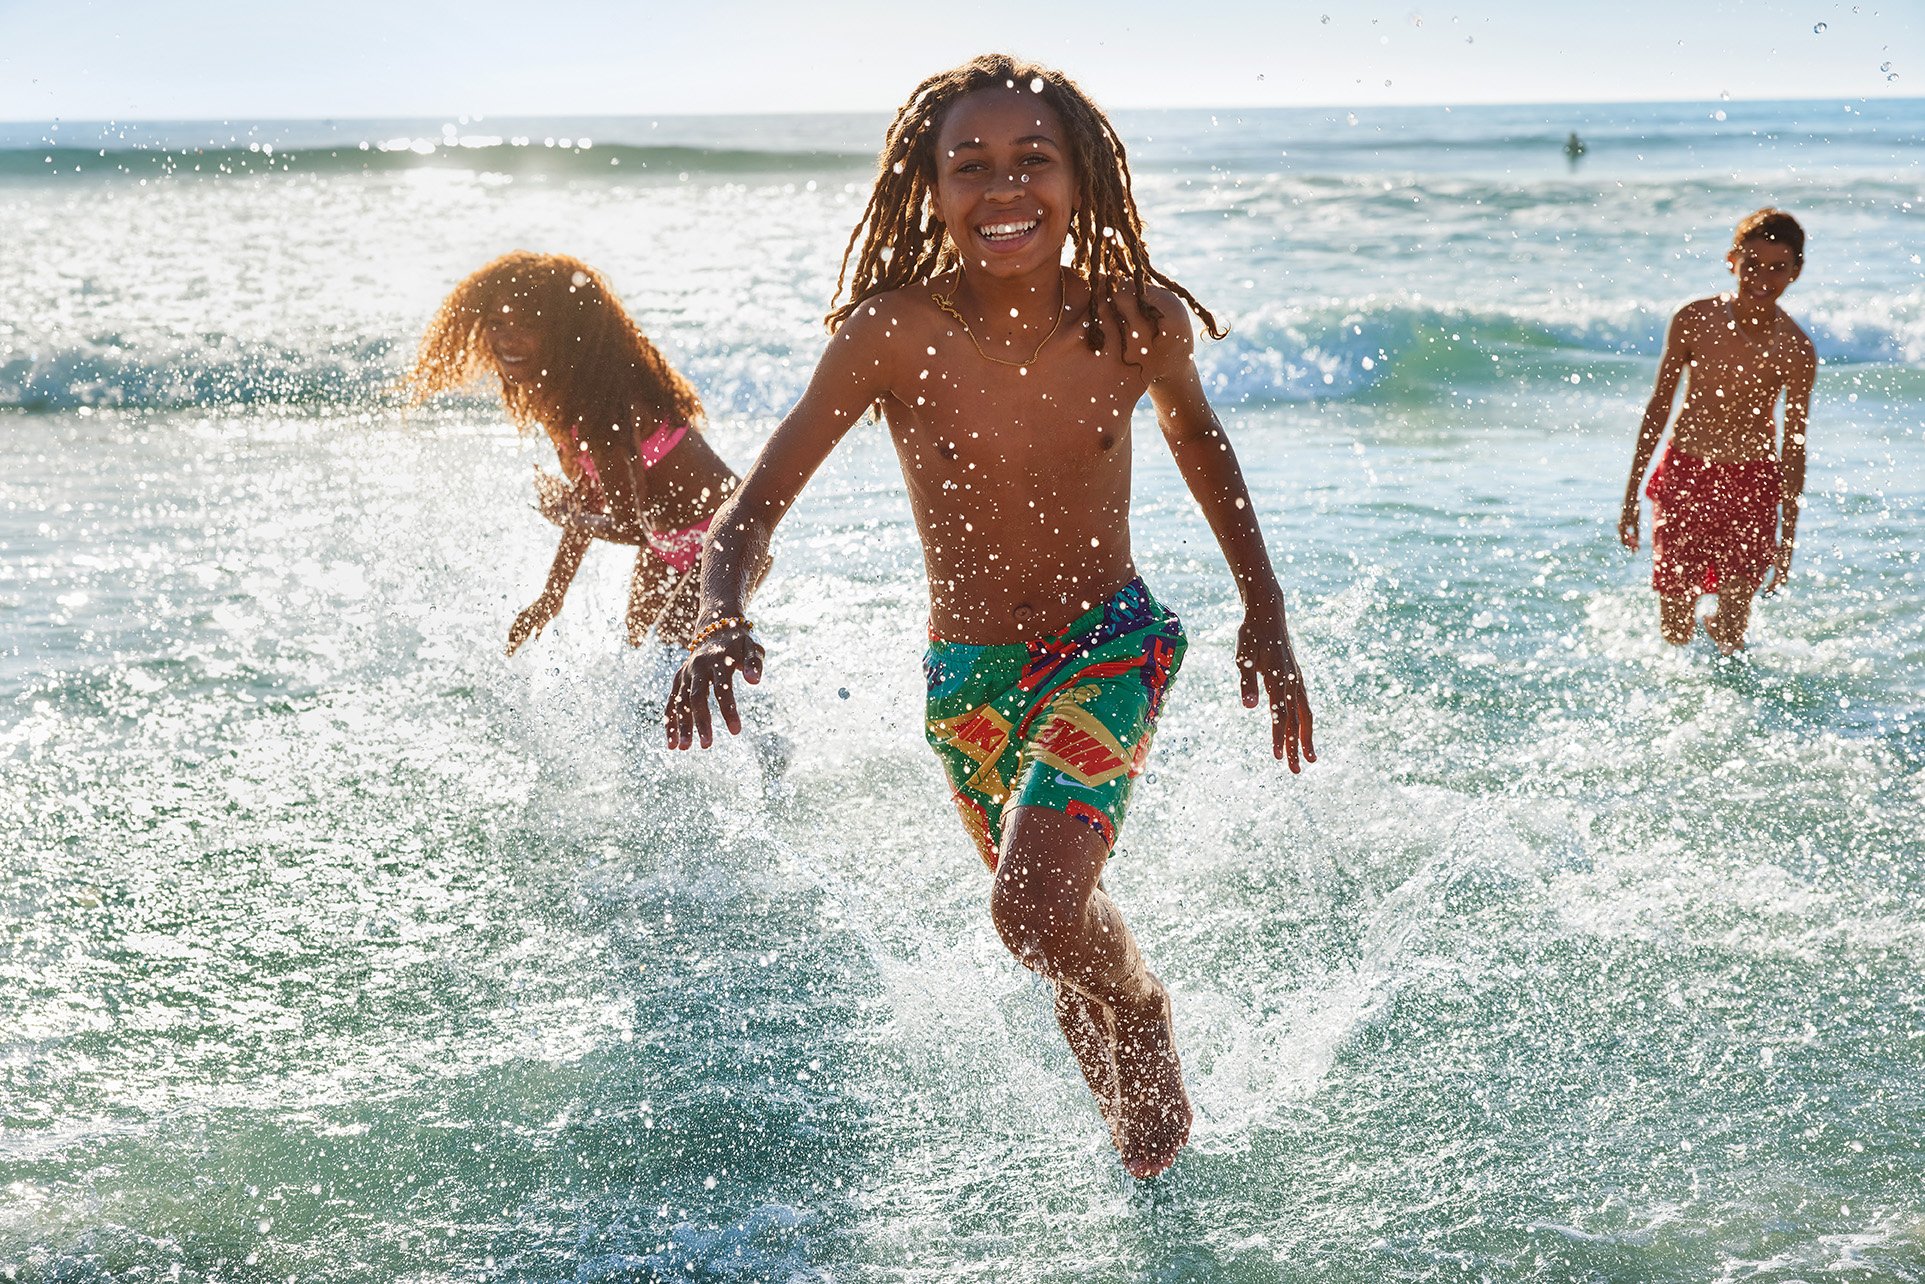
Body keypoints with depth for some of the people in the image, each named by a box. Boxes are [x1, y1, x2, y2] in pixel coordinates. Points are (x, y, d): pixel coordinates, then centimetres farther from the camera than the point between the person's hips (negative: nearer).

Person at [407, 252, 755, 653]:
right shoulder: (556, 391, -4)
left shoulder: (604, 398, -32)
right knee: (636, 642, 25)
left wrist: (560, 515, -12)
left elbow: (629, 528, -32)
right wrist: (550, 599, 8)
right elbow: (588, 501, 7)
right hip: (668, 543, 10)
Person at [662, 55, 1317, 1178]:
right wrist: (722, 618, -34)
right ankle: (1121, 1089, 52)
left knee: (1038, 910, -25)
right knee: (1058, 932, 19)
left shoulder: (1139, 319, -16)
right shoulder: (896, 334, -20)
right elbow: (755, 505, -13)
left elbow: (1197, 435, 7)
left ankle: (1144, 1012, 11)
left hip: (1112, 646, -1)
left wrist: (1267, 615, 6)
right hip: (970, 676, 2)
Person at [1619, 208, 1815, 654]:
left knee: (1731, 633, 0)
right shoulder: (1694, 320, -10)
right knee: (1674, 631, 3)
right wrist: (1630, 495, 1)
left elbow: (1794, 447, -4)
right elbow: (1659, 408, 0)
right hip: (1684, 472, 1)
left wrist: (1787, 538, -2)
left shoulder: (1796, 352, -12)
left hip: (1753, 484, -1)